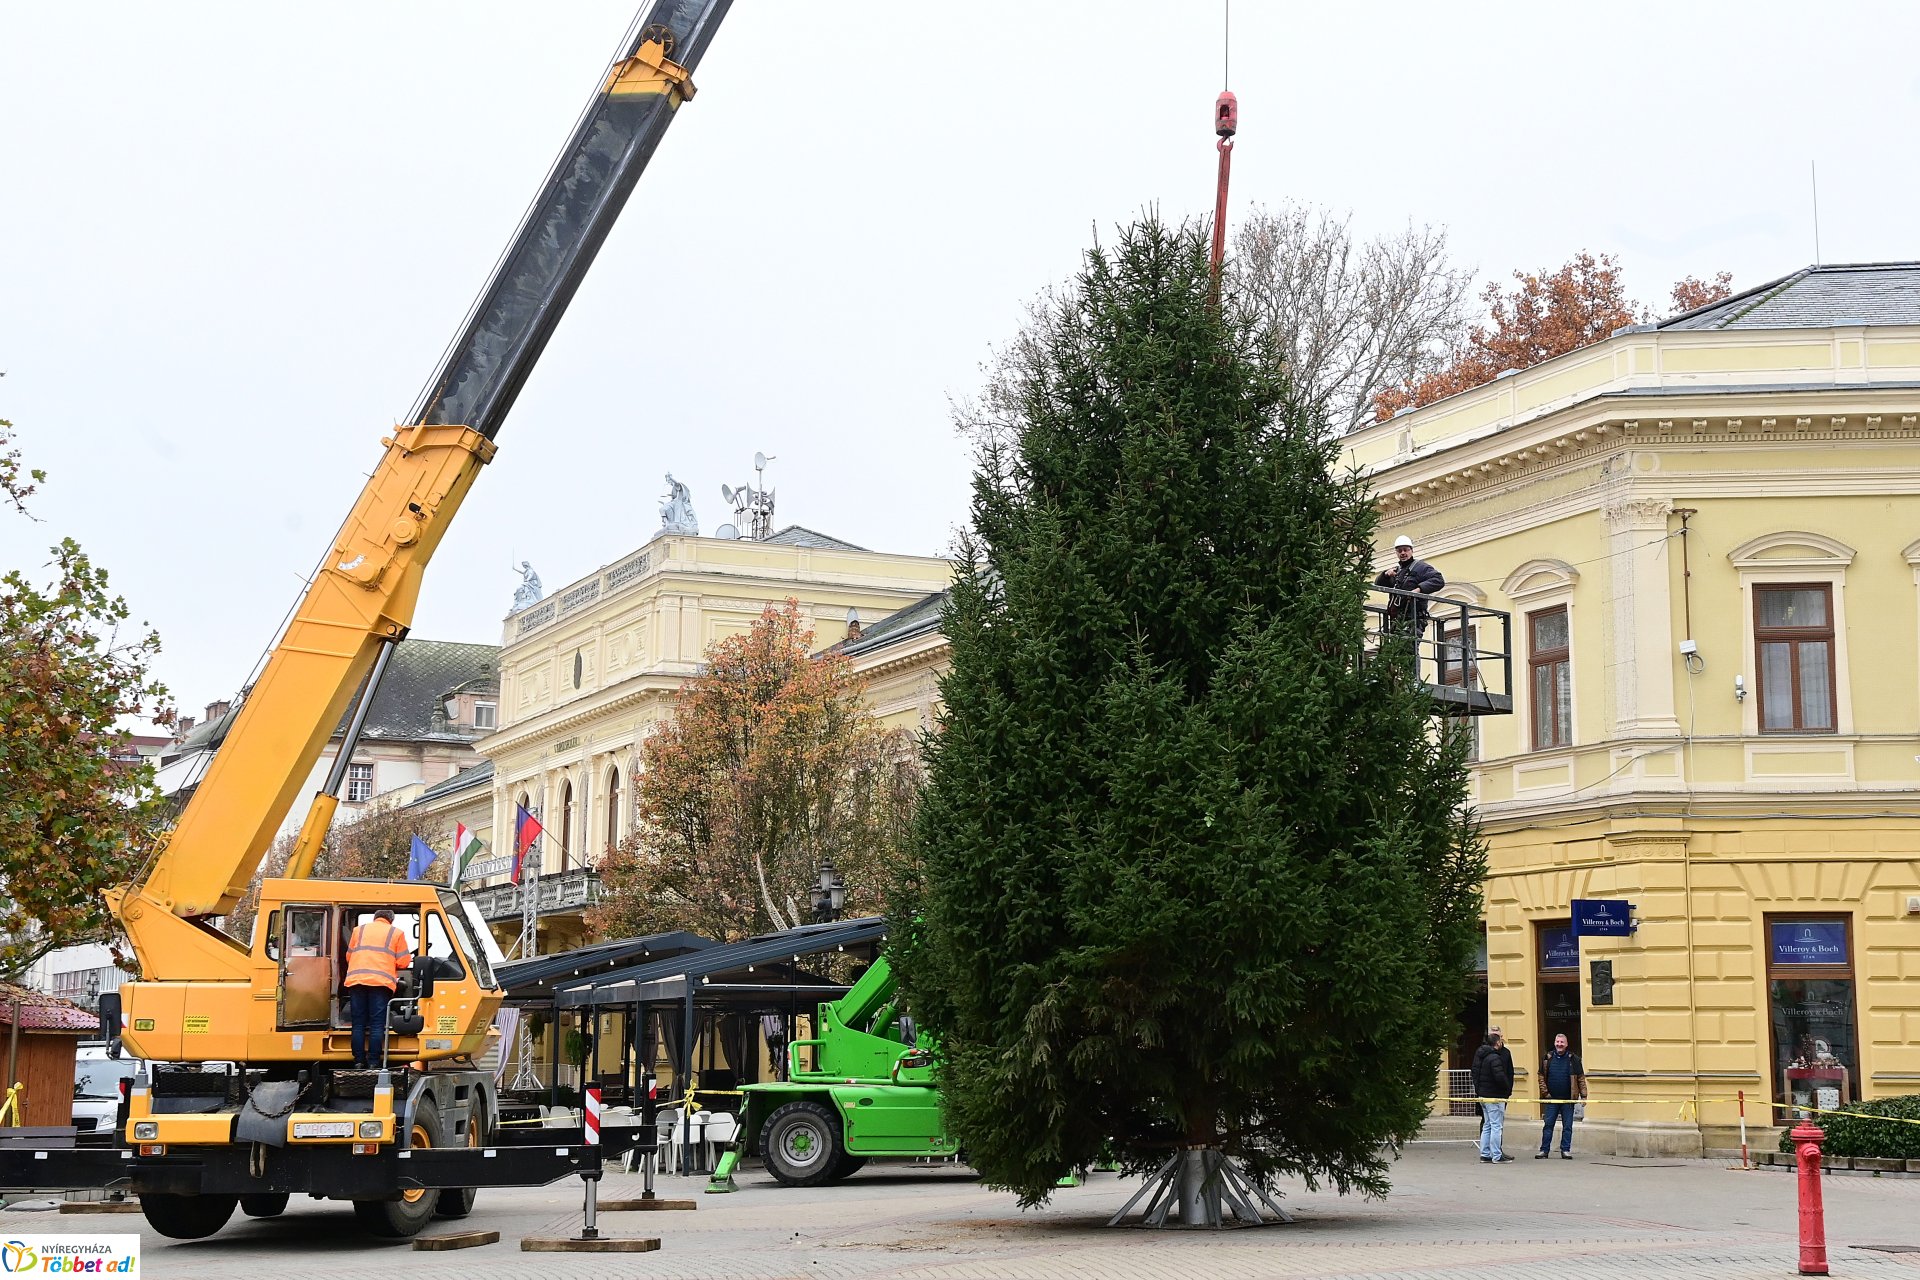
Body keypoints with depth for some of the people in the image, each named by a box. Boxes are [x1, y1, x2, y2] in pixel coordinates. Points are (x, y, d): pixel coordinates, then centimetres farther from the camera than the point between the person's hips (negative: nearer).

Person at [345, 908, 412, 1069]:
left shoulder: (359, 930, 20)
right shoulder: (396, 932, 13)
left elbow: (349, 956, 23)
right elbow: (403, 962, 8)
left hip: (356, 980, 2)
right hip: (381, 982, -2)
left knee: (358, 1024, 6)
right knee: (377, 1024, -1)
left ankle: (359, 1061, 4)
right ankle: (374, 1062, -5)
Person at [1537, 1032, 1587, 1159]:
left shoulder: (1573, 1059, 0)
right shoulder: (1547, 1058, 4)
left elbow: (1581, 1078, 2)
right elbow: (1541, 1077, 6)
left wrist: (1583, 1095, -3)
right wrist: (1545, 1093, -3)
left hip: (1568, 1099, -1)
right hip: (1551, 1099, 1)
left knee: (1567, 1126, 4)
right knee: (1548, 1125, 3)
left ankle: (1566, 1150, 11)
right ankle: (1544, 1150, 6)